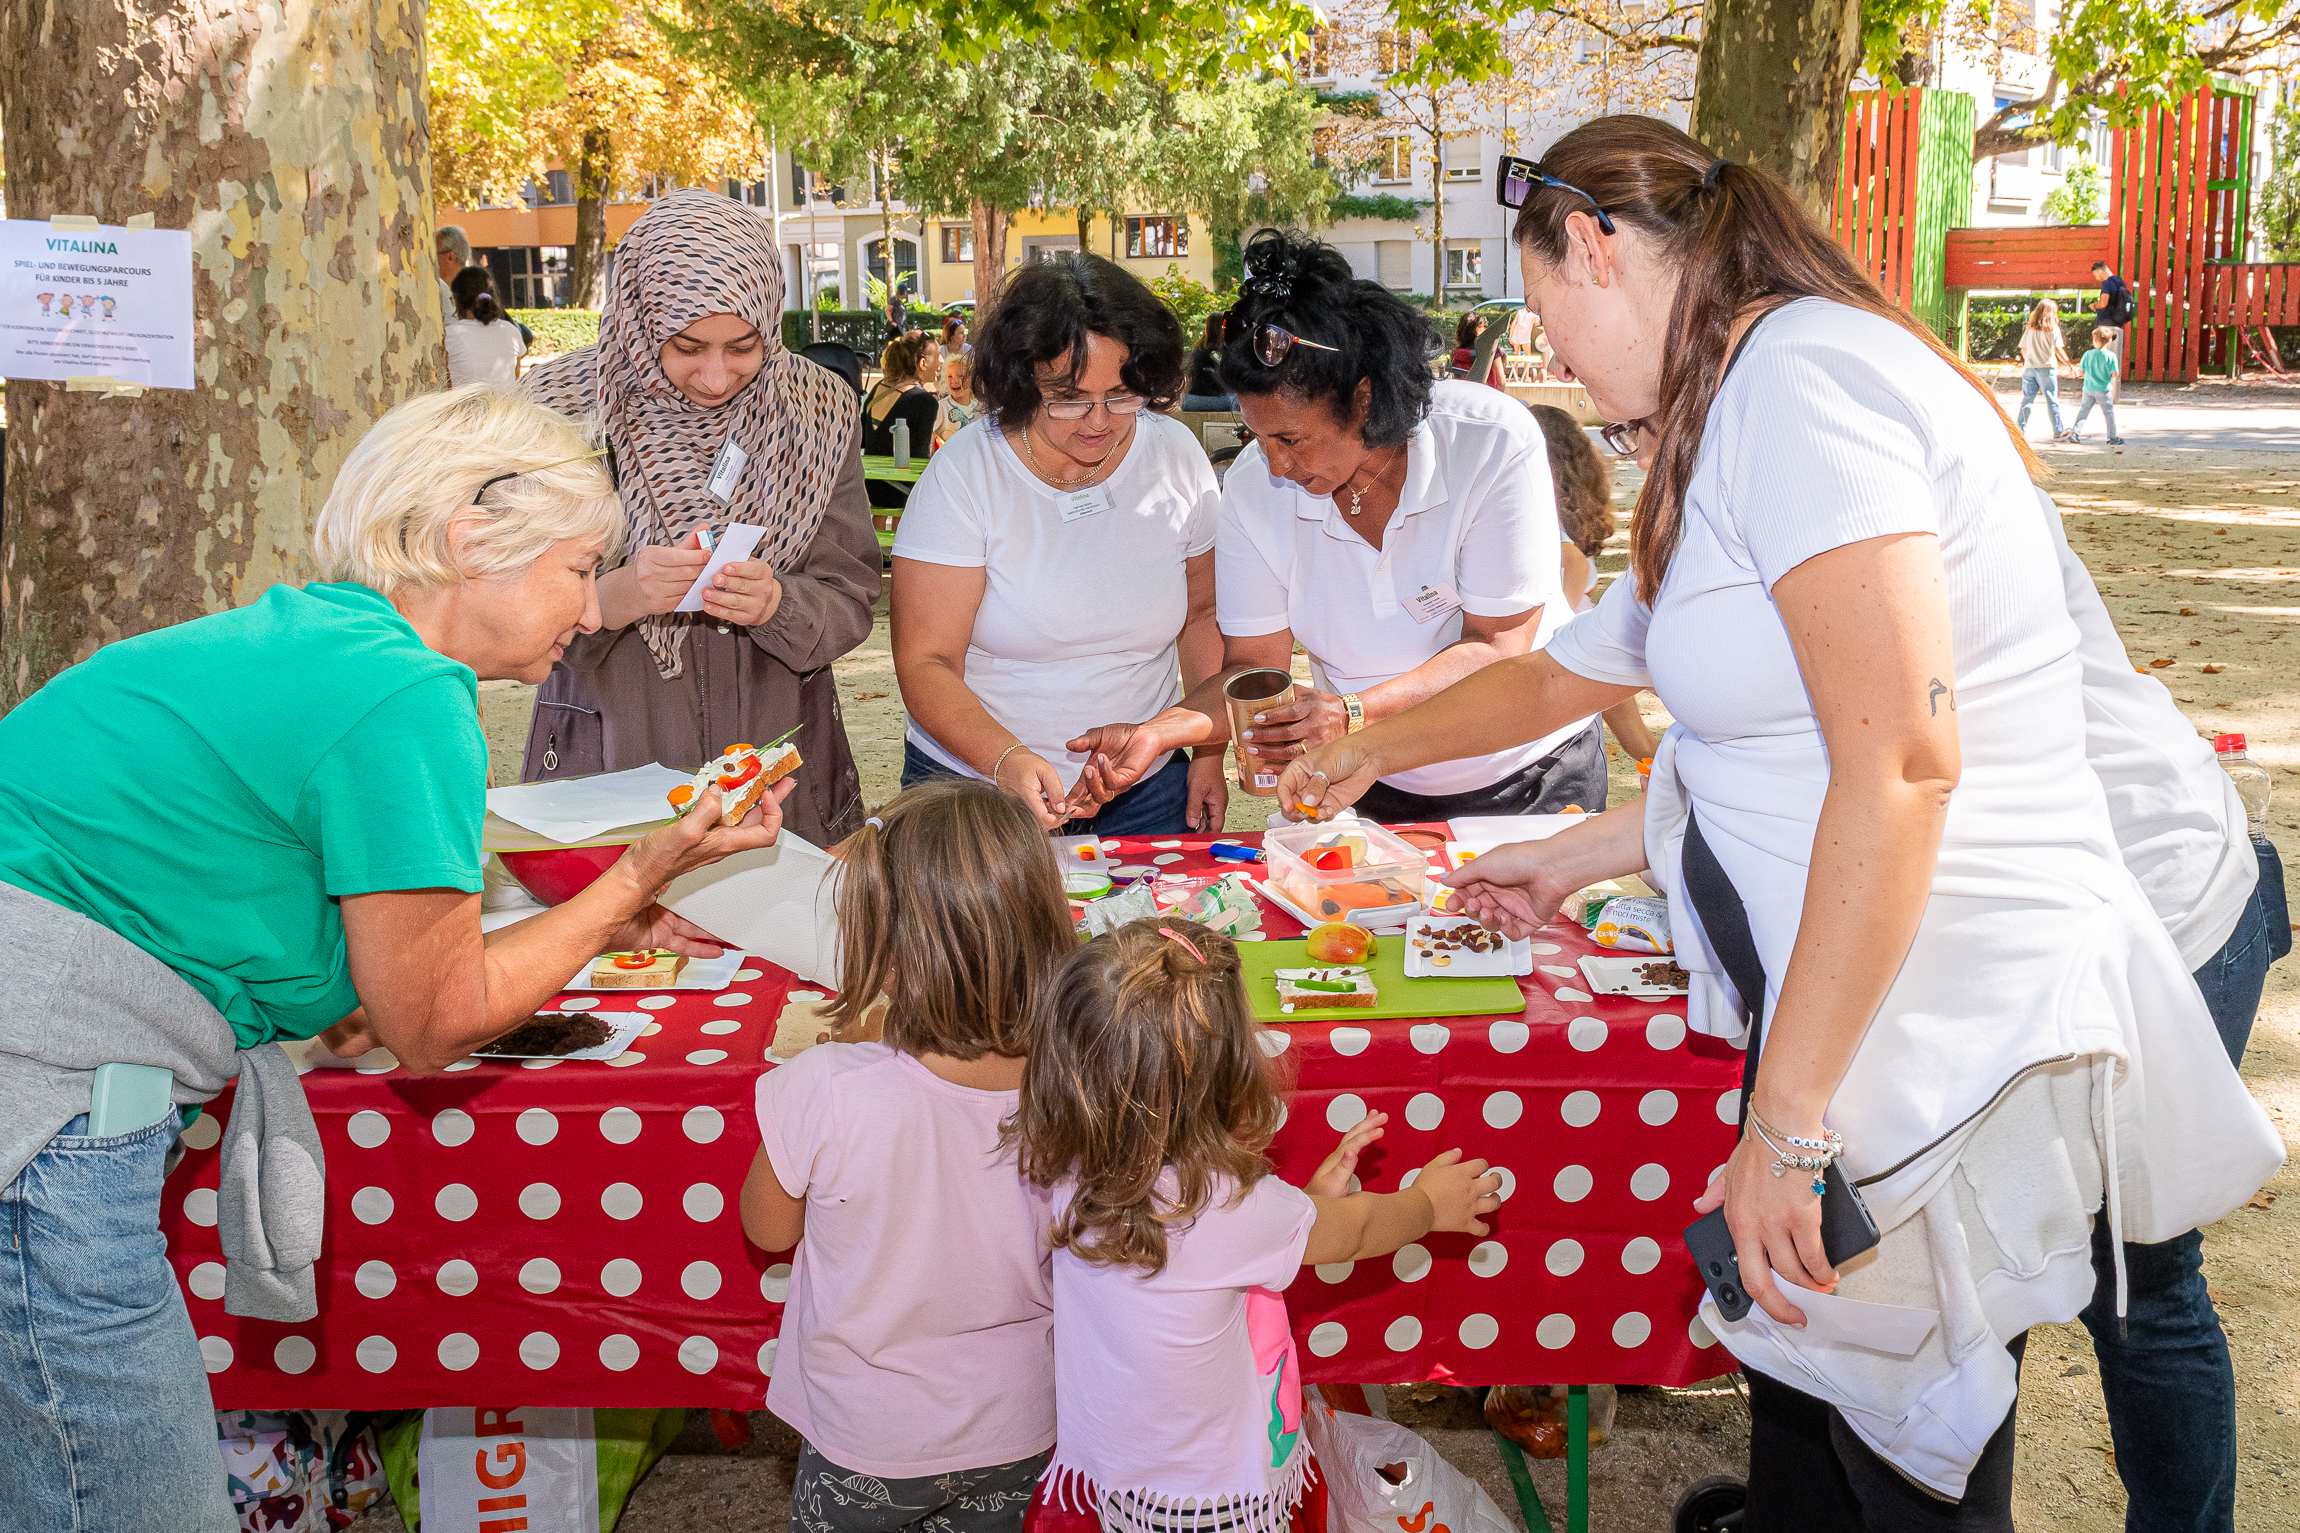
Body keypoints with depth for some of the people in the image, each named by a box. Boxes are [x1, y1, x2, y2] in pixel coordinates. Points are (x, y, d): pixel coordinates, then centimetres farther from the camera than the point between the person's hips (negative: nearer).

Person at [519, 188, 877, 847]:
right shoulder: (555, 409, -7)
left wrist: (775, 603, -24)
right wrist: (611, 599, -28)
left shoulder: (818, 408, -1)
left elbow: (850, 598, -3)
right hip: (605, 764, -1)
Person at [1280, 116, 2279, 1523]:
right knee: (1803, 1412, 19)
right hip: (1856, 1023, 9)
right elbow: (1563, 676, 30)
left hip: (1957, 1060, -9)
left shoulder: (1800, 370, -17)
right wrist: (1368, 754, 44)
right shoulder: (1729, 430, 16)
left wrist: (1789, 1123, -22)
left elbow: (1899, 762, -25)